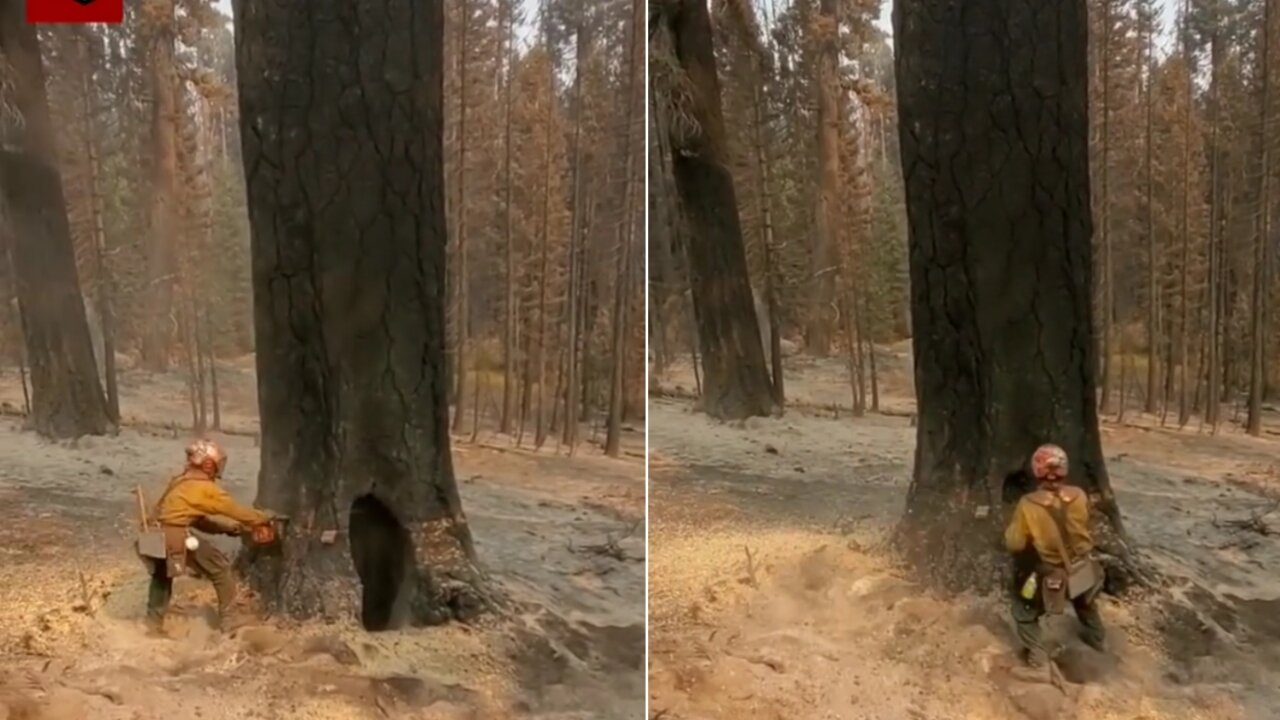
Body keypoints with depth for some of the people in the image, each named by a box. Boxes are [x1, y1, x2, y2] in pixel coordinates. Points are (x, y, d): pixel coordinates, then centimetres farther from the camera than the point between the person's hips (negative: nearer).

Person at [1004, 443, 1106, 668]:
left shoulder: (1028, 505, -27)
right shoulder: (1079, 496, -17)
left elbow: (1014, 544, -18)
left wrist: (1011, 530, 0)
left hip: (1050, 576, -4)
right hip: (1082, 569, 4)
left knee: (1025, 609, 22)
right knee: (1085, 603, 35)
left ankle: (1036, 654, 25)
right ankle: (1097, 638, 54)